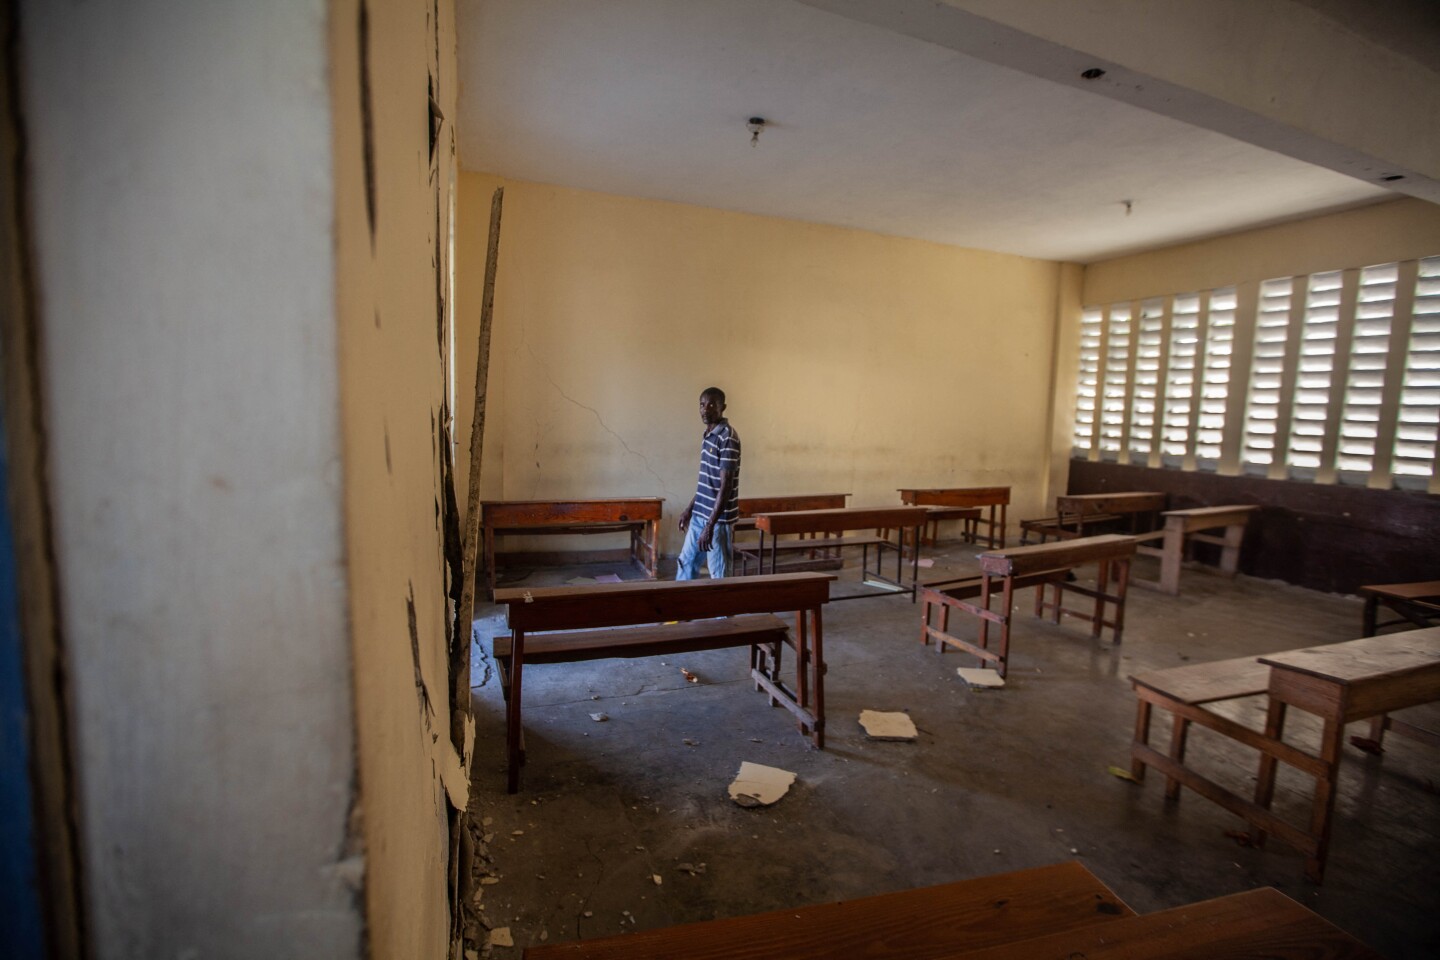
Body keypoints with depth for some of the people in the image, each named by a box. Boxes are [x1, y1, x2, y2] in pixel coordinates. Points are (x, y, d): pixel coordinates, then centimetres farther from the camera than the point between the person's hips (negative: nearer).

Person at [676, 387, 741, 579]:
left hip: (718, 517, -9)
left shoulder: (728, 438, -18)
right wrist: (690, 508, 22)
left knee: (718, 574, 2)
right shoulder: (707, 435, 10)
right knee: (686, 562, 19)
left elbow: (726, 486, -23)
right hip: (700, 514, 9)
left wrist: (710, 525, -25)